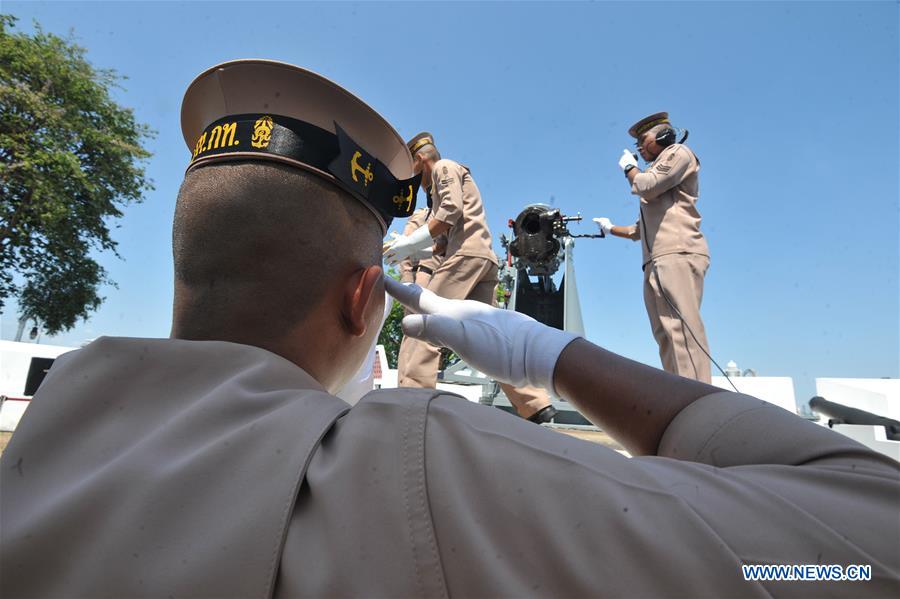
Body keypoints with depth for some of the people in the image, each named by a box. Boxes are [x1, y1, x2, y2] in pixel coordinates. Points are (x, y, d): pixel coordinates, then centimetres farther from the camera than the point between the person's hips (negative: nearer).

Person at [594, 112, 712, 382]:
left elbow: (645, 187, -4)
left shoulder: (679, 152, 13)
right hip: (656, 262, 9)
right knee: (666, 336, -3)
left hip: (678, 254, -9)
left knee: (682, 329, -21)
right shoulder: (656, 178, 35)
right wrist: (611, 229, 36)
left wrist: (630, 168, 14)